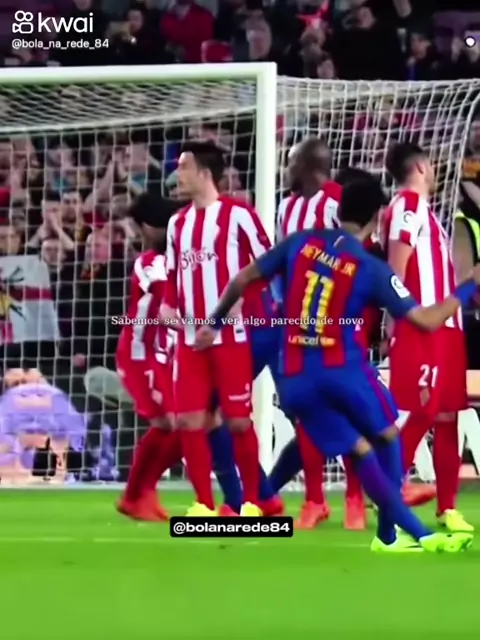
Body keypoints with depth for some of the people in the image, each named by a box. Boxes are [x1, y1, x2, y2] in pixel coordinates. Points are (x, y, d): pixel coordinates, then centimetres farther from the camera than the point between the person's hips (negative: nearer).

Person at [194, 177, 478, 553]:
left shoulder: (300, 243, 6)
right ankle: (388, 535, 14)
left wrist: (215, 323, 23)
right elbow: (428, 320, -3)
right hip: (342, 370, -4)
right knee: (388, 438, 16)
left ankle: (415, 533, 10)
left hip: (295, 379, 4)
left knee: (361, 451, 9)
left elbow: (243, 280, 9)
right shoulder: (373, 269, -4)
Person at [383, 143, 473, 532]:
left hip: (443, 325, 10)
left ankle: (447, 508, 12)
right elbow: (395, 266, -18)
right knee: (422, 414, -13)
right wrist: (399, 317, -22)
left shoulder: (421, 208, 21)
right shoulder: (408, 204, -9)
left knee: (446, 416, 9)